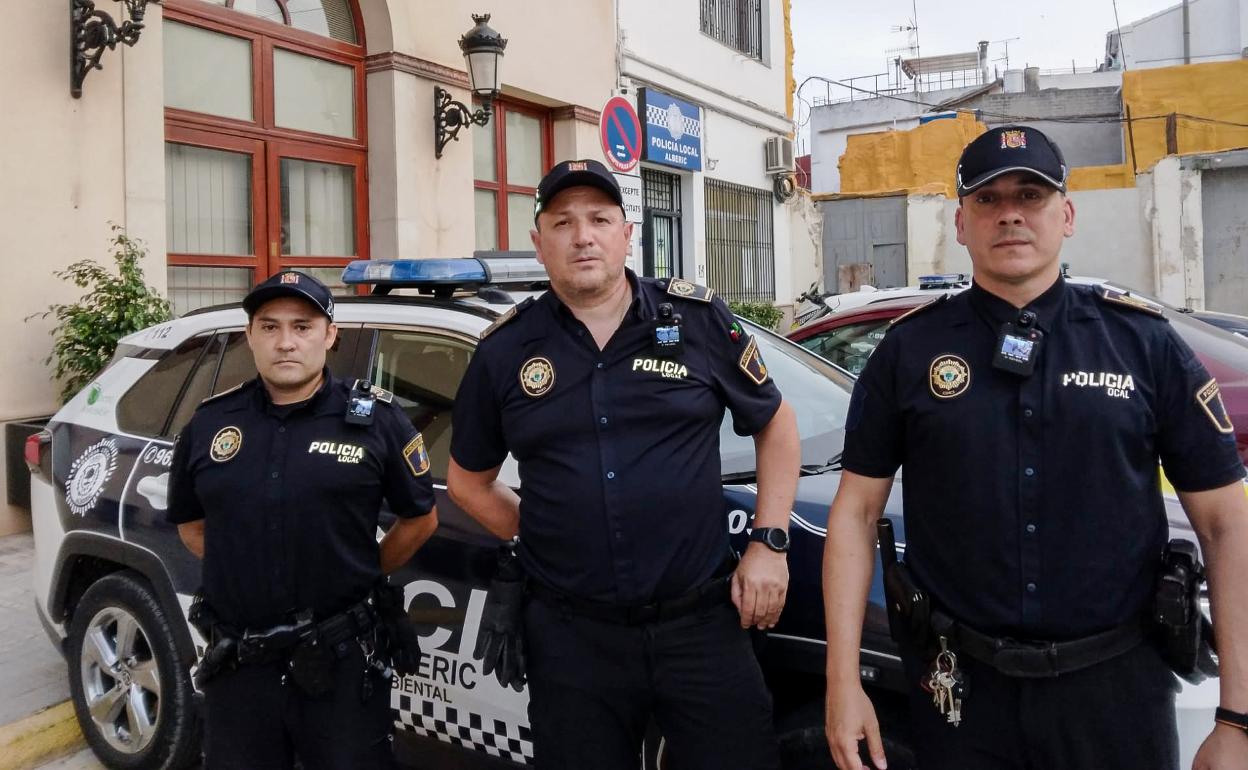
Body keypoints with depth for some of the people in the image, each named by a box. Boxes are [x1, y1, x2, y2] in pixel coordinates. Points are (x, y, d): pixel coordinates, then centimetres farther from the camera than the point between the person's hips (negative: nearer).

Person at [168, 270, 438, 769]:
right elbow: (192, 526, 17)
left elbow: (420, 519, 5)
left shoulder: (377, 420, -6)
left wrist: (360, 576, 6)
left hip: (342, 661, -2)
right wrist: (246, 573, 7)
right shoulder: (209, 424, 2)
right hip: (237, 664, 3)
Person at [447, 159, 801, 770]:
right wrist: (543, 537, 4)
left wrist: (770, 544, 1)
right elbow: (468, 480, 14)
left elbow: (775, 421, 9)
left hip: (704, 625, 0)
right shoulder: (505, 352, 1)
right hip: (570, 638, 1)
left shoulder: (699, 319, -1)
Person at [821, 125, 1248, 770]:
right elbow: (856, 512, 0)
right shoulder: (910, 349, -1)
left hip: (1117, 690, 1)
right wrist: (843, 682, -6)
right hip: (960, 691, 0)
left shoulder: (1145, 341, -1)